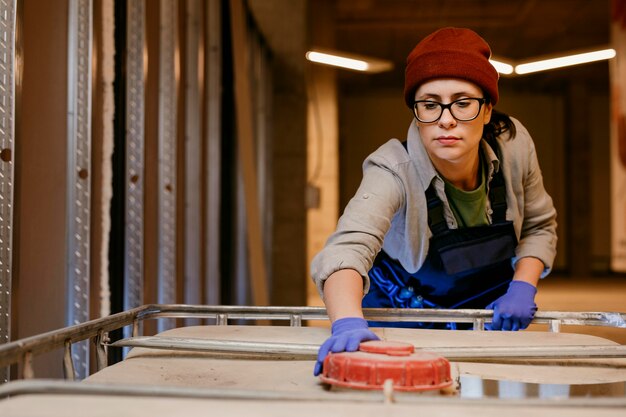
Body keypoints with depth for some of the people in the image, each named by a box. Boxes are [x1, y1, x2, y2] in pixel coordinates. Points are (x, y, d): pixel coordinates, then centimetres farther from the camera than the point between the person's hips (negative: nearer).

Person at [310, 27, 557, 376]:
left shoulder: (513, 145, -19)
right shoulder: (394, 171, -33)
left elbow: (540, 225, 0)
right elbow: (348, 246, -51)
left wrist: (522, 288, -16)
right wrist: (349, 323, -69)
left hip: (489, 309, 2)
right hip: (403, 314, -2)